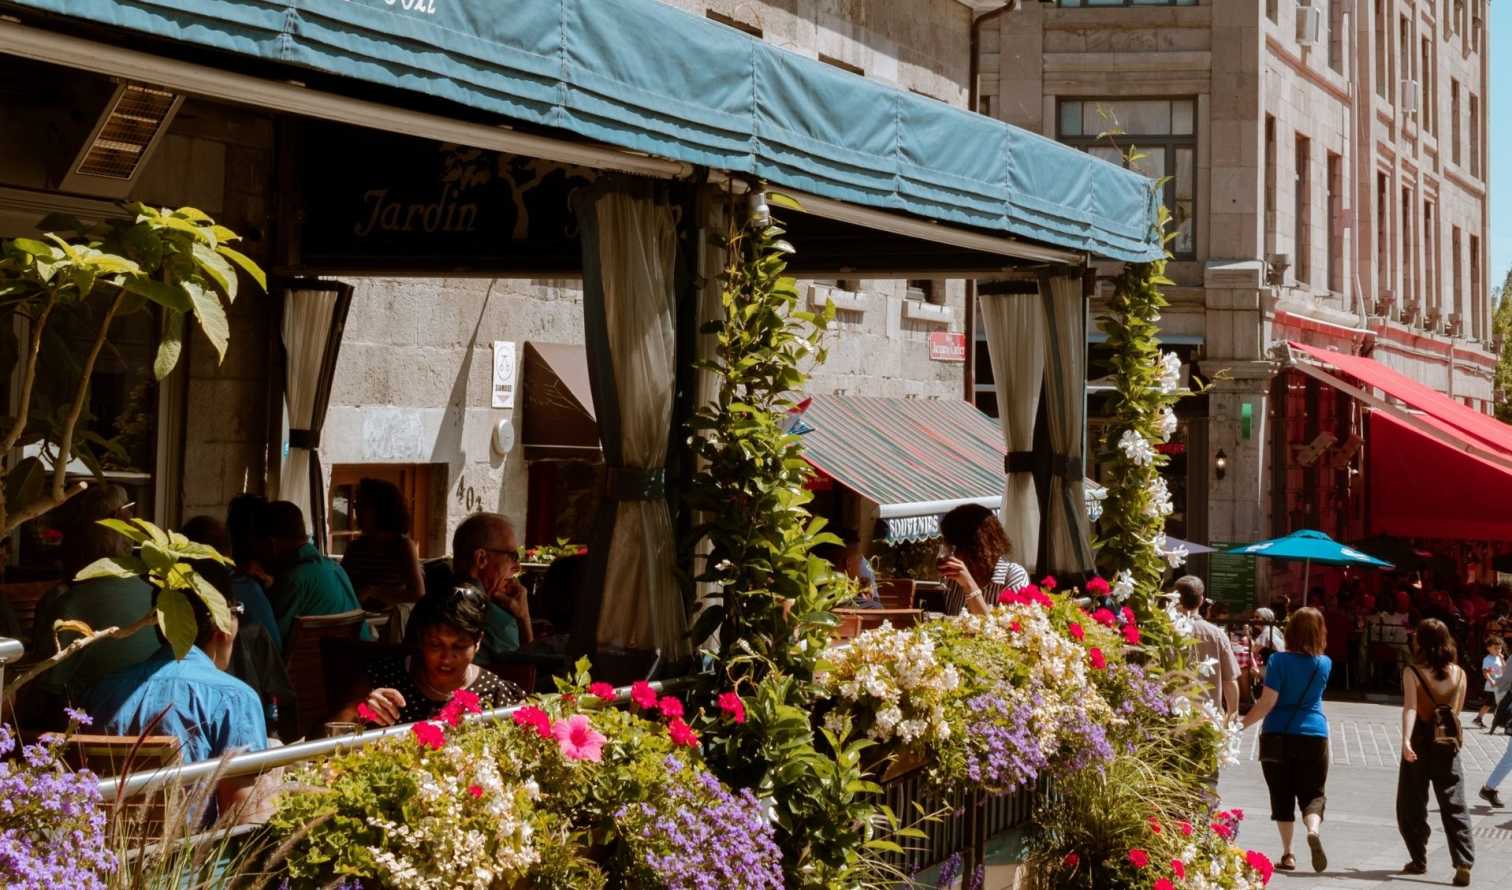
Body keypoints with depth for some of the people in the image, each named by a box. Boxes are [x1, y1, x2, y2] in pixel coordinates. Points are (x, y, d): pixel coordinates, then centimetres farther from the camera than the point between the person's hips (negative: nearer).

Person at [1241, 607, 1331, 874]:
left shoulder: (1279, 661, -8)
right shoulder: (1324, 664, 2)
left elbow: (1267, 703, -13)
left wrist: (1239, 726, -7)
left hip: (1278, 737, -2)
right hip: (1313, 735, 2)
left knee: (1282, 796, 9)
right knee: (1313, 793, 7)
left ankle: (1288, 854, 8)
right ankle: (1313, 830, -24)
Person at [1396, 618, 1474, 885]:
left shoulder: (1412, 672, -8)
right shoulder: (1458, 674, 3)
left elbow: (1410, 706, -21)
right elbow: (1457, 709, 15)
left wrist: (1406, 739, -31)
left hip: (1420, 742, -3)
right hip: (1448, 743, 3)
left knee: (1411, 806, 13)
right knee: (1454, 806, 0)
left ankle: (1419, 860, 20)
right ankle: (1463, 863, -12)